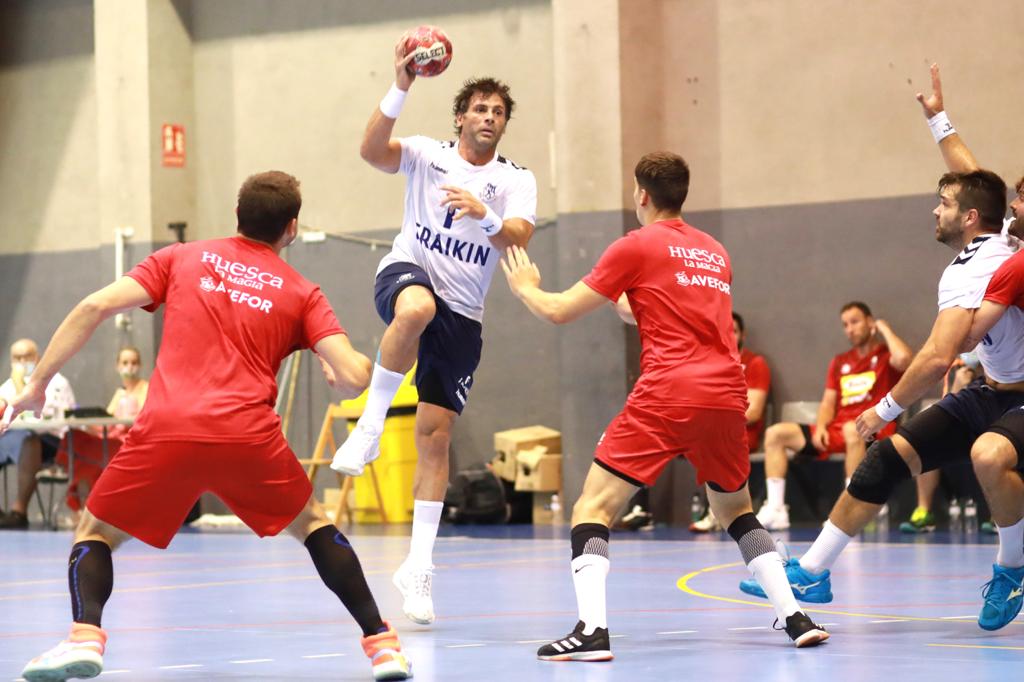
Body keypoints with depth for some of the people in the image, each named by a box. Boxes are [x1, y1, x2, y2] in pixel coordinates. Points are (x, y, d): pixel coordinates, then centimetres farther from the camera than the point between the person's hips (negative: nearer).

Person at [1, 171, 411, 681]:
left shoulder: (180, 259, 18)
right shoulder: (302, 292, 16)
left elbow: (95, 307, 7)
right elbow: (353, 378, 5)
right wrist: (352, 368, 30)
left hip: (166, 431, -1)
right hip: (249, 436, 1)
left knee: (95, 533, 18)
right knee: (313, 526, 26)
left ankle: (85, 636, -8)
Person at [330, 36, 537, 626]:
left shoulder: (515, 180, 3)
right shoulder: (428, 155, 1)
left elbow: (519, 237, -15)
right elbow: (373, 151, -18)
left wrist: (484, 216, -36)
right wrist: (400, 89, -31)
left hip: (462, 316, 2)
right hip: (406, 275, -2)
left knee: (436, 435, -1)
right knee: (417, 307, -42)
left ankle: (419, 568, 4)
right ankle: (370, 426, -26)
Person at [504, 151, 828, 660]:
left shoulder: (637, 246, 4)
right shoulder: (715, 253, 21)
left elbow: (560, 312, 7)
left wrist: (525, 288, 27)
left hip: (668, 395, -6)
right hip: (726, 395, 6)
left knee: (592, 508, -2)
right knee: (736, 511, 25)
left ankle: (592, 630, -20)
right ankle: (795, 618, 15)